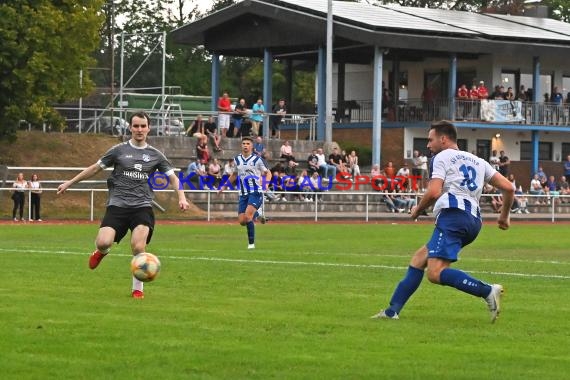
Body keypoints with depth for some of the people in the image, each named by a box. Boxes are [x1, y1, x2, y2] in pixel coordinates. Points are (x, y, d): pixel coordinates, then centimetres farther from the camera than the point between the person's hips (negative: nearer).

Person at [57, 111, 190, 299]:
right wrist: (70, 182, 14)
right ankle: (102, 252, 21)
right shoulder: (119, 150, 6)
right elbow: (95, 168, 13)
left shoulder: (155, 155, 10)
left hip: (142, 207, 0)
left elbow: (173, 177, 13)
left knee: (138, 247, -20)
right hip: (118, 205, 0)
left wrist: (181, 196, -5)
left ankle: (137, 289, 0)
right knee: (103, 242, -20)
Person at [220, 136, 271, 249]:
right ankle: (257, 214, 28)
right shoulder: (237, 159, 10)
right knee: (242, 221, -2)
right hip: (243, 194, 5)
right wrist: (225, 186, 22)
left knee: (247, 216, -25)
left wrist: (266, 182, -17)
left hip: (255, 193, -5)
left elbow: (268, 173, 4)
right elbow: (234, 174, 27)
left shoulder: (257, 159, -5)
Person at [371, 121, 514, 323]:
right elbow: (508, 187, 19)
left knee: (435, 273, -20)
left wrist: (418, 210, 10)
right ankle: (392, 310, 13)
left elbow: (433, 192, -8)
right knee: (419, 259, 16)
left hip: (452, 215, -9)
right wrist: (504, 215, 33)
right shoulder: (478, 162, 26)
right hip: (473, 220, 9)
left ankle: (488, 291, -31)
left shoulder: (442, 157, 6)